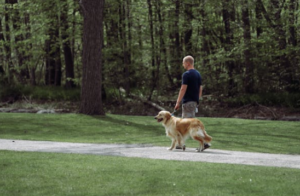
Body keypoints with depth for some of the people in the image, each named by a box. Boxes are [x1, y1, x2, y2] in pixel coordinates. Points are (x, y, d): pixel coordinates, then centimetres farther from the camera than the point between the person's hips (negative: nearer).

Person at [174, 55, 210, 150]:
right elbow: (200, 89, 15)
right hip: (195, 101, 9)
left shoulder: (186, 74, -13)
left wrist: (178, 102, -14)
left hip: (188, 102, -9)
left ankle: (204, 142, -16)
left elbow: (183, 89, -17)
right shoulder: (198, 74, 13)